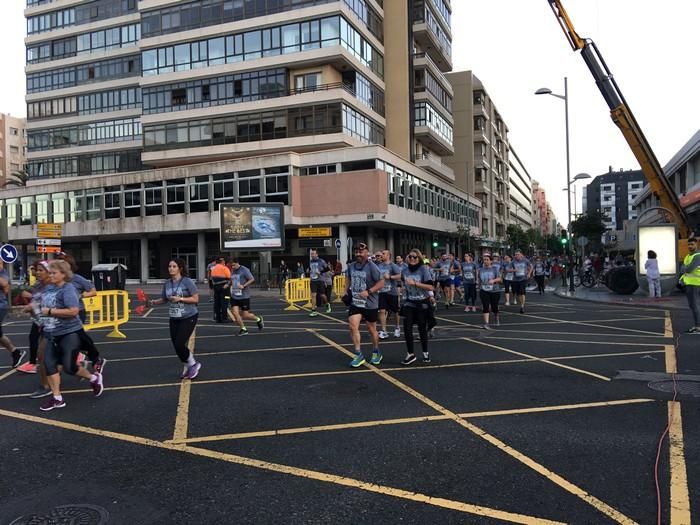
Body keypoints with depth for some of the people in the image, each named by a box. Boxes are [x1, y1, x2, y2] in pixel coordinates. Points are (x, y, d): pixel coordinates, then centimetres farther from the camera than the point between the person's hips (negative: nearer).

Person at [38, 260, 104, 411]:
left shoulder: (68, 288, -17)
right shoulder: (48, 288, 8)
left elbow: (73, 311, -28)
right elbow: (44, 305, 30)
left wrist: (50, 311, -22)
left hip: (70, 333, -8)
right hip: (53, 334, 8)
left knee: (69, 367, -4)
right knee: (49, 363, 1)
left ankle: (94, 378, 24)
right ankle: (57, 398, 12)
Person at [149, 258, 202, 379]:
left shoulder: (187, 281, -12)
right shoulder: (167, 284, 4)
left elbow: (196, 299, -13)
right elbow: (164, 299, 14)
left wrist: (180, 299, -23)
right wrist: (154, 302, -5)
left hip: (188, 318, -6)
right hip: (174, 319, 6)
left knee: (179, 344, -12)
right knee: (177, 346, 7)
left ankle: (193, 364, 13)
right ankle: (187, 367, 31)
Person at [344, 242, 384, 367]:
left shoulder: (372, 267, -15)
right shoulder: (351, 266, 4)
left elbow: (381, 283, -15)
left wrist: (368, 292, -25)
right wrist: (346, 291, 6)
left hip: (370, 304, -4)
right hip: (354, 302, 4)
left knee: (371, 329, 10)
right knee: (353, 326, -11)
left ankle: (376, 353, 33)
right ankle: (359, 355, -2)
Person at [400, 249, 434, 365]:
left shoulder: (424, 269, -12)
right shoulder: (404, 271, 1)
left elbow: (430, 287, -19)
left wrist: (415, 283, -24)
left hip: (422, 303, -3)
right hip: (409, 303, 3)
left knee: (422, 329, 7)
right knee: (407, 328, -9)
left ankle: (425, 353, 29)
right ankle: (410, 354, 3)